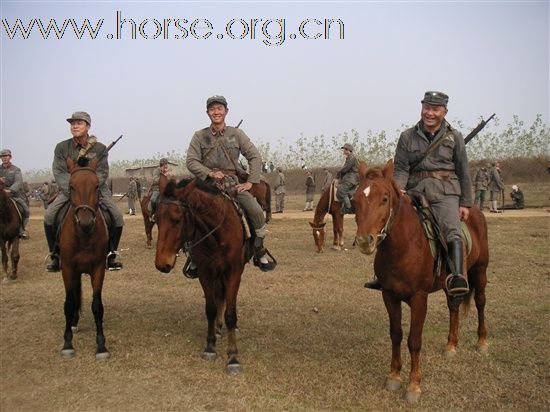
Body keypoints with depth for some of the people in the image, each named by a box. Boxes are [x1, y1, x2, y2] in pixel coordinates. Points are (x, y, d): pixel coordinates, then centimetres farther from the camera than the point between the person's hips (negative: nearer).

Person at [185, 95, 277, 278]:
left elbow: (255, 157, 7)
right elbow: (191, 161, 2)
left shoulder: (237, 134, 10)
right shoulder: (200, 136, 9)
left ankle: (260, 252, 1)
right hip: (208, 183, 0)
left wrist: (250, 182, -4)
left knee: (256, 210, -20)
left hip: (233, 182, 1)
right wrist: (210, 173, -14)